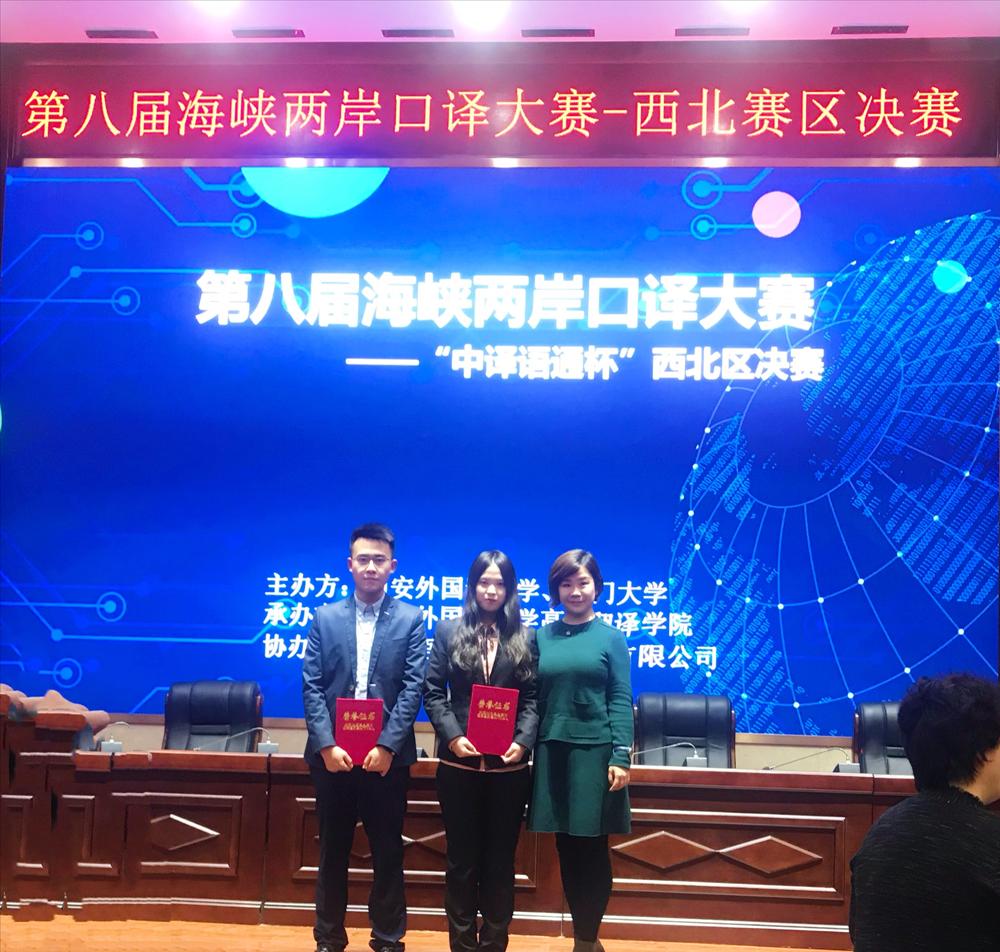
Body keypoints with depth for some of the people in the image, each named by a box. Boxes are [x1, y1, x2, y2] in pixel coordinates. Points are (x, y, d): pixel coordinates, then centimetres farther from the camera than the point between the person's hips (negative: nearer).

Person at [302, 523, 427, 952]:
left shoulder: (410, 619, 2)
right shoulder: (325, 617, 6)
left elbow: (413, 687, -5)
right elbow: (311, 686, 0)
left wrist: (387, 745, -13)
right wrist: (326, 744, -11)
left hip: (387, 753, -1)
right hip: (332, 752, 1)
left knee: (388, 852, 7)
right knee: (332, 851, 10)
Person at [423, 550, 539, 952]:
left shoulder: (526, 639, 7)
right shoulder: (448, 632, 5)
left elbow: (532, 698, 3)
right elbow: (432, 692, 1)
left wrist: (523, 742, -13)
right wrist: (452, 736, -13)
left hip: (509, 766, 1)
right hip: (458, 763, 0)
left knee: (500, 859, 8)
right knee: (462, 858, 8)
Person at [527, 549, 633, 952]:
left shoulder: (611, 638, 1)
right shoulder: (542, 637, 7)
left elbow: (621, 700, -3)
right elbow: (533, 697, 9)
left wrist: (621, 757, -10)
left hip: (595, 751, -3)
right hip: (552, 751, 3)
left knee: (592, 849, 3)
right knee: (567, 848, 8)